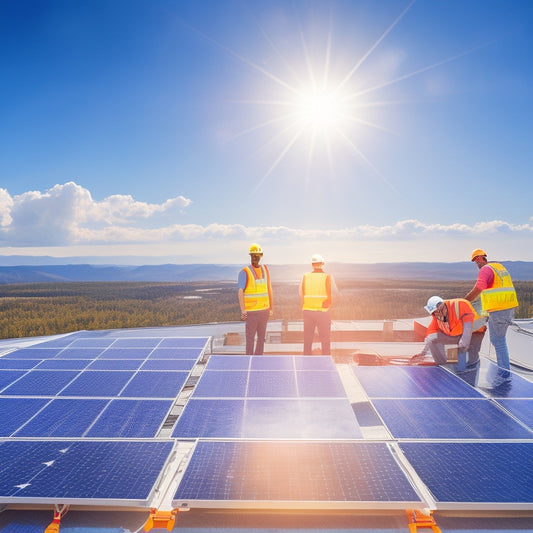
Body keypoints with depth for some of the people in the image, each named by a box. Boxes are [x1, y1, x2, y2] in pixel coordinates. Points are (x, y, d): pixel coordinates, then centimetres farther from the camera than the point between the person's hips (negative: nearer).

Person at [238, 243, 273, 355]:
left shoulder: (265, 269, 10)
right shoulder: (245, 272, -7)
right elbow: (240, 292, -11)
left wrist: (271, 307, 14)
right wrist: (243, 310, -20)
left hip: (264, 310, 5)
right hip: (251, 311, -5)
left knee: (262, 337, 12)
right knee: (250, 338, -2)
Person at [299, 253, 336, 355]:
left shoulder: (305, 277, -1)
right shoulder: (328, 277, -8)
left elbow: (301, 294, 4)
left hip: (307, 311, 3)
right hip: (323, 312, -2)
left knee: (307, 340, 14)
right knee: (325, 340, 8)